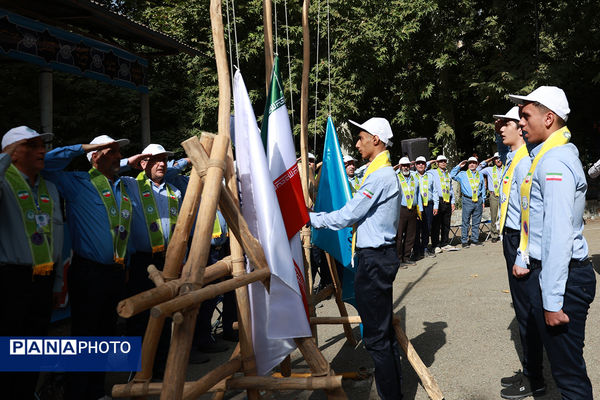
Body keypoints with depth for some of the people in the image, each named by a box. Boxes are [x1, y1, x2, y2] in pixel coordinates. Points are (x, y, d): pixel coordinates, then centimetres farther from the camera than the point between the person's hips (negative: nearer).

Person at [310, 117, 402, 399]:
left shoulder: (379, 176, -16)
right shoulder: (387, 173, 17)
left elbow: (348, 215, -15)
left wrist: (312, 219, -5)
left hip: (375, 259, -11)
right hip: (378, 256, 11)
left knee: (376, 336, -5)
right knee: (383, 330, 16)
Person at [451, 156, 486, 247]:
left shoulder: (480, 175, 17)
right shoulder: (463, 174, 8)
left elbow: (483, 189, 21)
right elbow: (452, 175, -2)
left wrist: (483, 201, 17)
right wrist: (459, 166, -1)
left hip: (478, 200, 3)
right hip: (467, 200, -3)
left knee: (476, 222, 7)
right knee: (465, 222, -4)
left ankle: (475, 239, 16)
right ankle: (464, 241, 0)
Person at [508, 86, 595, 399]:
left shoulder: (555, 161, -19)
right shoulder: (545, 156, 14)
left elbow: (558, 234, -25)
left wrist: (553, 300, -24)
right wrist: (524, 258, 20)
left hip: (563, 277, -10)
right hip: (541, 270, 10)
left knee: (568, 371, -1)